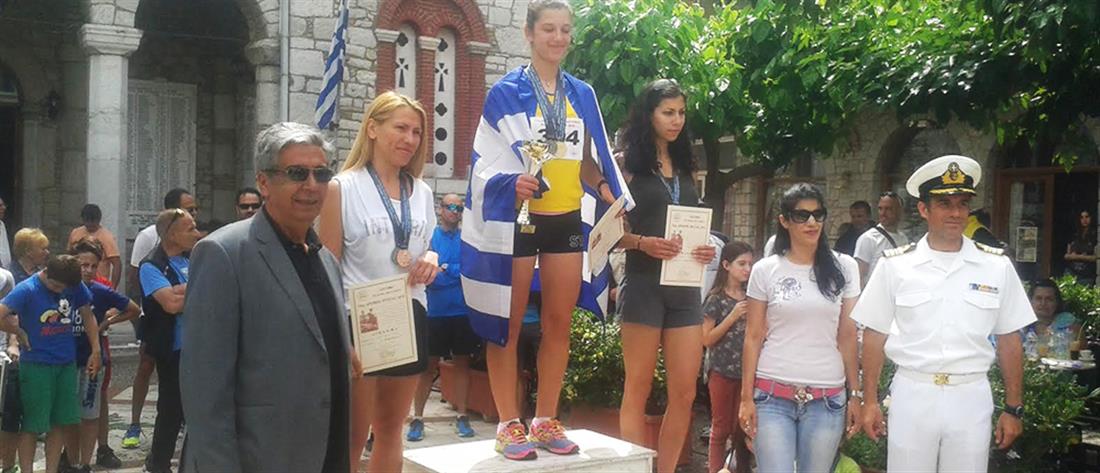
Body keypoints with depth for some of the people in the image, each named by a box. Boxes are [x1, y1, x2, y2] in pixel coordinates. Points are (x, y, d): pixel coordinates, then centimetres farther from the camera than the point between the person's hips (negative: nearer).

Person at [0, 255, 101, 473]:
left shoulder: (75, 286, -1)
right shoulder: (26, 290, -14)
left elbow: (87, 316, 9)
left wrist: (95, 351, 6)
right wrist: (20, 332, -11)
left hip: (67, 364, 5)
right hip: (36, 365, -4)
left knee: (59, 423, 9)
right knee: (32, 426, 1)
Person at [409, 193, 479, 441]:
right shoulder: (431, 236, 1)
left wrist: (445, 269, -8)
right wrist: (457, 272, -12)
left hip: (462, 311, 2)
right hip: (435, 311, -2)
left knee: (462, 362, 9)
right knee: (429, 365, 3)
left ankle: (462, 416, 19)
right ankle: (417, 418, 11)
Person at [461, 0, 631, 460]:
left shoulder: (583, 94, 11)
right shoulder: (506, 92, -4)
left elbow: (592, 161, 14)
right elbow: (488, 159, -8)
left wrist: (616, 206, 3)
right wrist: (513, 182, -27)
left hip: (567, 220, 5)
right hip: (516, 219, -5)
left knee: (559, 323, 9)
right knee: (507, 324, 1)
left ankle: (546, 420, 20)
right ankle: (509, 424, 11)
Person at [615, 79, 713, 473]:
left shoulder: (685, 167, 15)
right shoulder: (628, 164, -1)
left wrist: (706, 250, 0)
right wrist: (643, 242, -22)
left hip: (684, 286, 6)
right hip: (644, 283, -5)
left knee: (685, 392, 4)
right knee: (638, 390, 1)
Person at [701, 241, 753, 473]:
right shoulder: (716, 299, -6)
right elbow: (707, 339, -9)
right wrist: (733, 316, -16)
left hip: (746, 372, 4)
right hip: (722, 372, -4)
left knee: (743, 429, 8)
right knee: (721, 428, 3)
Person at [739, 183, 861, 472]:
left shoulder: (844, 268, 5)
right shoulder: (765, 270, 2)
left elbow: (848, 337, 8)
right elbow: (753, 338, 3)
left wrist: (855, 394, 6)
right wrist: (746, 397, -1)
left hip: (828, 399, 1)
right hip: (772, 397, -1)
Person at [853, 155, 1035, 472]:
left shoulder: (997, 267, 2)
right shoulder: (895, 265, -1)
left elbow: (1009, 341, 7)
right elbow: (874, 336, 3)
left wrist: (1013, 409, 6)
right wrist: (870, 402, 2)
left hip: (971, 398, 1)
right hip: (911, 396, -1)